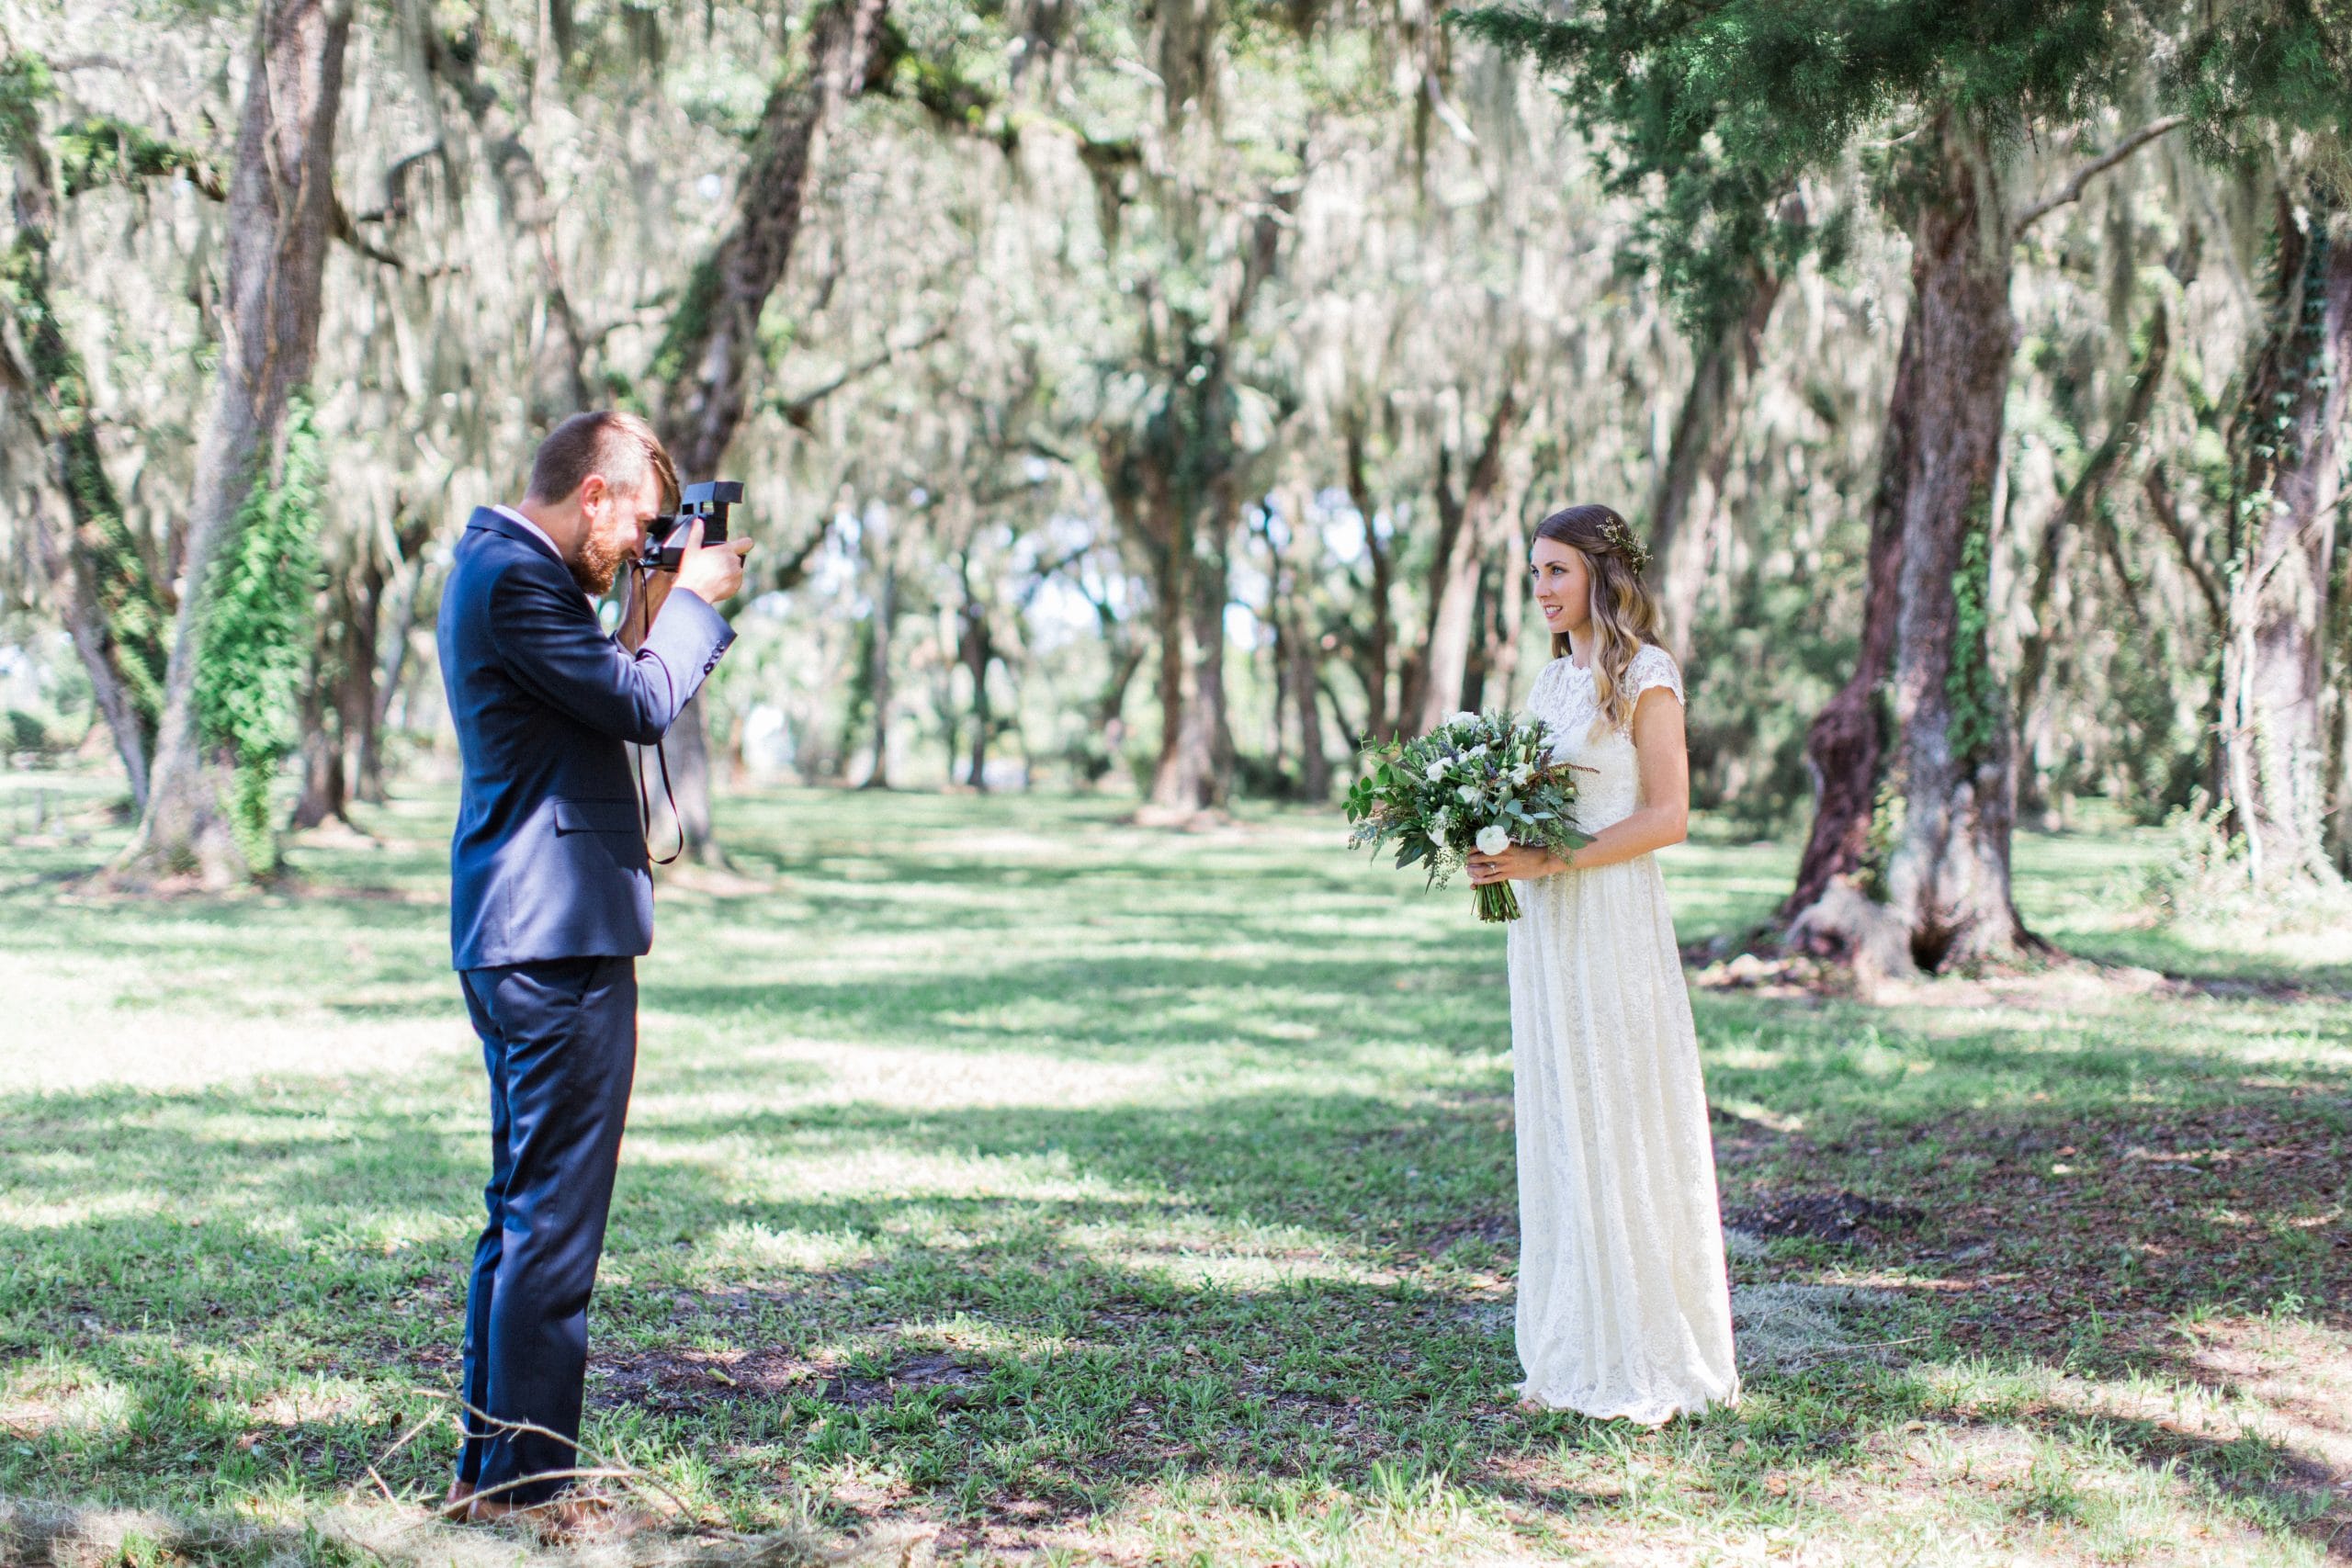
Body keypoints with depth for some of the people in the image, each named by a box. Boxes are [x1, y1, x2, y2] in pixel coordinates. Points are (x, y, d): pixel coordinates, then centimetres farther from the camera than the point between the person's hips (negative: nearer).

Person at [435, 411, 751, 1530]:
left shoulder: (498, 567, 18)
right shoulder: (515, 578, -15)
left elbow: (605, 694, 21)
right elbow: (640, 704, -17)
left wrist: (661, 610, 12)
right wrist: (693, 602, -3)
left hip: (513, 937, 11)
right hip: (560, 936, -11)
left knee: (523, 1209, 15)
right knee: (553, 1216, -6)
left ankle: (489, 1467, 22)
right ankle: (528, 1479, 0)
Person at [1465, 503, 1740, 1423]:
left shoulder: (1644, 676, -7)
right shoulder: (1553, 679, 16)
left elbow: (1667, 816, -12)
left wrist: (1549, 861, -19)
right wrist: (1497, 850, 1)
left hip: (1612, 922, -8)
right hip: (1542, 927, 8)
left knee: (1624, 1128, -4)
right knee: (1555, 1130, 8)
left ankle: (1652, 1360, 5)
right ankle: (1577, 1357, 14)